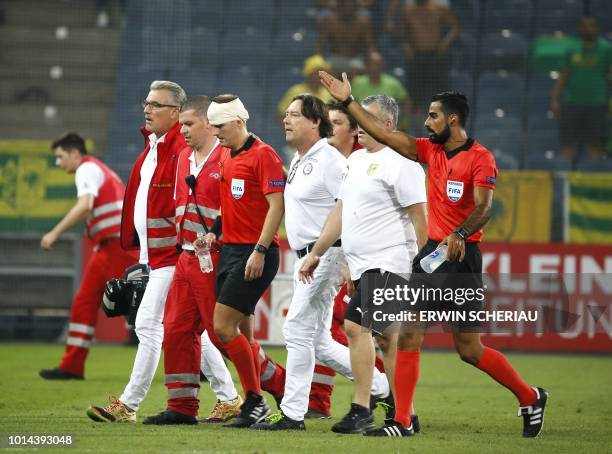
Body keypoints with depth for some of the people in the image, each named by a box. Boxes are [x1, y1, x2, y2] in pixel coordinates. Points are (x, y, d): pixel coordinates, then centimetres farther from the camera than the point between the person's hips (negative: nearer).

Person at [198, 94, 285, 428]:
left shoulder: (262, 155, -11)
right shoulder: (225, 156, 15)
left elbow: (276, 205, -15)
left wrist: (260, 251, -21)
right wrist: (213, 232, 8)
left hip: (255, 253, -8)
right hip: (230, 249, 8)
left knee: (224, 326, -13)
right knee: (241, 333, 6)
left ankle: (255, 400, -4)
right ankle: (254, 403, 11)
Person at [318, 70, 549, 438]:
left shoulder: (480, 158, -10)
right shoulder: (431, 150, 11)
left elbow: (483, 207, -21)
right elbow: (383, 134, 12)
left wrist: (460, 235, -37)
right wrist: (348, 101, 10)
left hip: (461, 256, -7)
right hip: (431, 252, 7)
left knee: (469, 348, -4)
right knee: (408, 337, 0)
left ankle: (530, 398, 15)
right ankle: (402, 421, 2)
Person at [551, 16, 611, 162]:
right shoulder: (572, 50, 13)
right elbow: (563, 76, 15)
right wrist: (555, 100, 8)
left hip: (596, 104, -3)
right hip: (571, 103, 3)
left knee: (595, 145, -4)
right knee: (568, 145, 0)